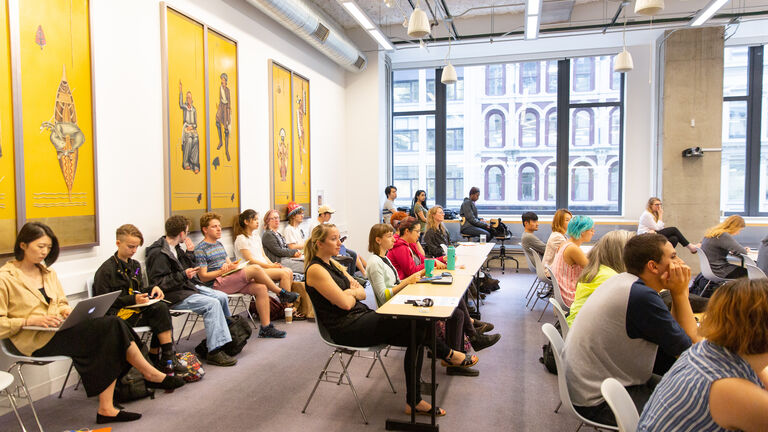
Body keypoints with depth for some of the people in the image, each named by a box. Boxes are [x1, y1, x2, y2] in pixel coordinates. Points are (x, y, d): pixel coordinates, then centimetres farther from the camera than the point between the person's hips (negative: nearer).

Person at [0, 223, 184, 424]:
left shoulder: (48, 272, 18)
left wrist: (66, 310, 2)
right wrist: (30, 320, -21)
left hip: (59, 330, 7)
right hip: (37, 341, -7)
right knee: (111, 325, -24)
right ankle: (152, 375, -11)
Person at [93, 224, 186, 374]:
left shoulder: (135, 265, 17)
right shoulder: (106, 270, -7)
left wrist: (153, 289, 1)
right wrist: (133, 299, -19)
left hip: (134, 307, 7)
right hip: (116, 313, -7)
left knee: (161, 306, -24)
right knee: (160, 311, -25)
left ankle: (155, 356, -16)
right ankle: (168, 357, -18)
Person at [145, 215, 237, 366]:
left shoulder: (175, 248, 13)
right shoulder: (158, 253, -15)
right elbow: (158, 283, -21)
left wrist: (190, 252, 6)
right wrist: (183, 275, -26)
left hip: (189, 286, 10)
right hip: (172, 296, -10)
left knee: (222, 297, 1)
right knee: (212, 303, -25)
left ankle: (227, 337, 16)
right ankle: (214, 352, -23)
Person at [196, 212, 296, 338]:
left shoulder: (219, 245, 21)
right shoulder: (200, 249, -5)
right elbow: (203, 277, -10)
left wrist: (232, 266, -1)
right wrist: (222, 271, -19)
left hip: (229, 280, 8)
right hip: (216, 284, -8)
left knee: (261, 288, -15)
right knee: (254, 269, -23)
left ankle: (265, 328, -13)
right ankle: (282, 293, -6)